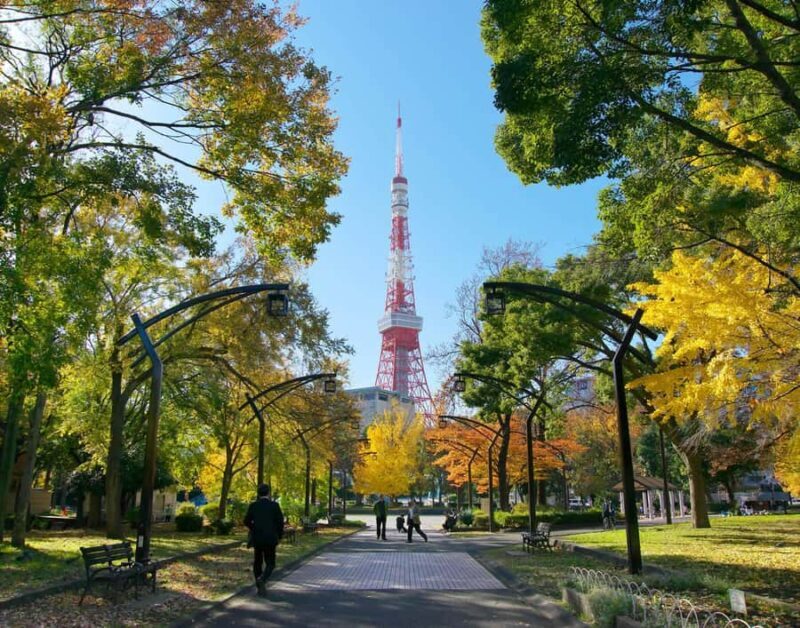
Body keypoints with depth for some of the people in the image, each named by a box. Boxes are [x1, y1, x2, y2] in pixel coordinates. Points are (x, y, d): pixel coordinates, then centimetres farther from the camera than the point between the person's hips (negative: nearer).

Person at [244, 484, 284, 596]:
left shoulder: (253, 505, -2)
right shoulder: (274, 505, -6)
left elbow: (247, 521, -1)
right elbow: (280, 521, -8)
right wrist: (280, 536, 6)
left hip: (257, 538, 2)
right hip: (270, 539, -2)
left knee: (258, 562, 16)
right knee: (270, 563, 7)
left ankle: (260, 587, 16)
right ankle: (262, 579, -21)